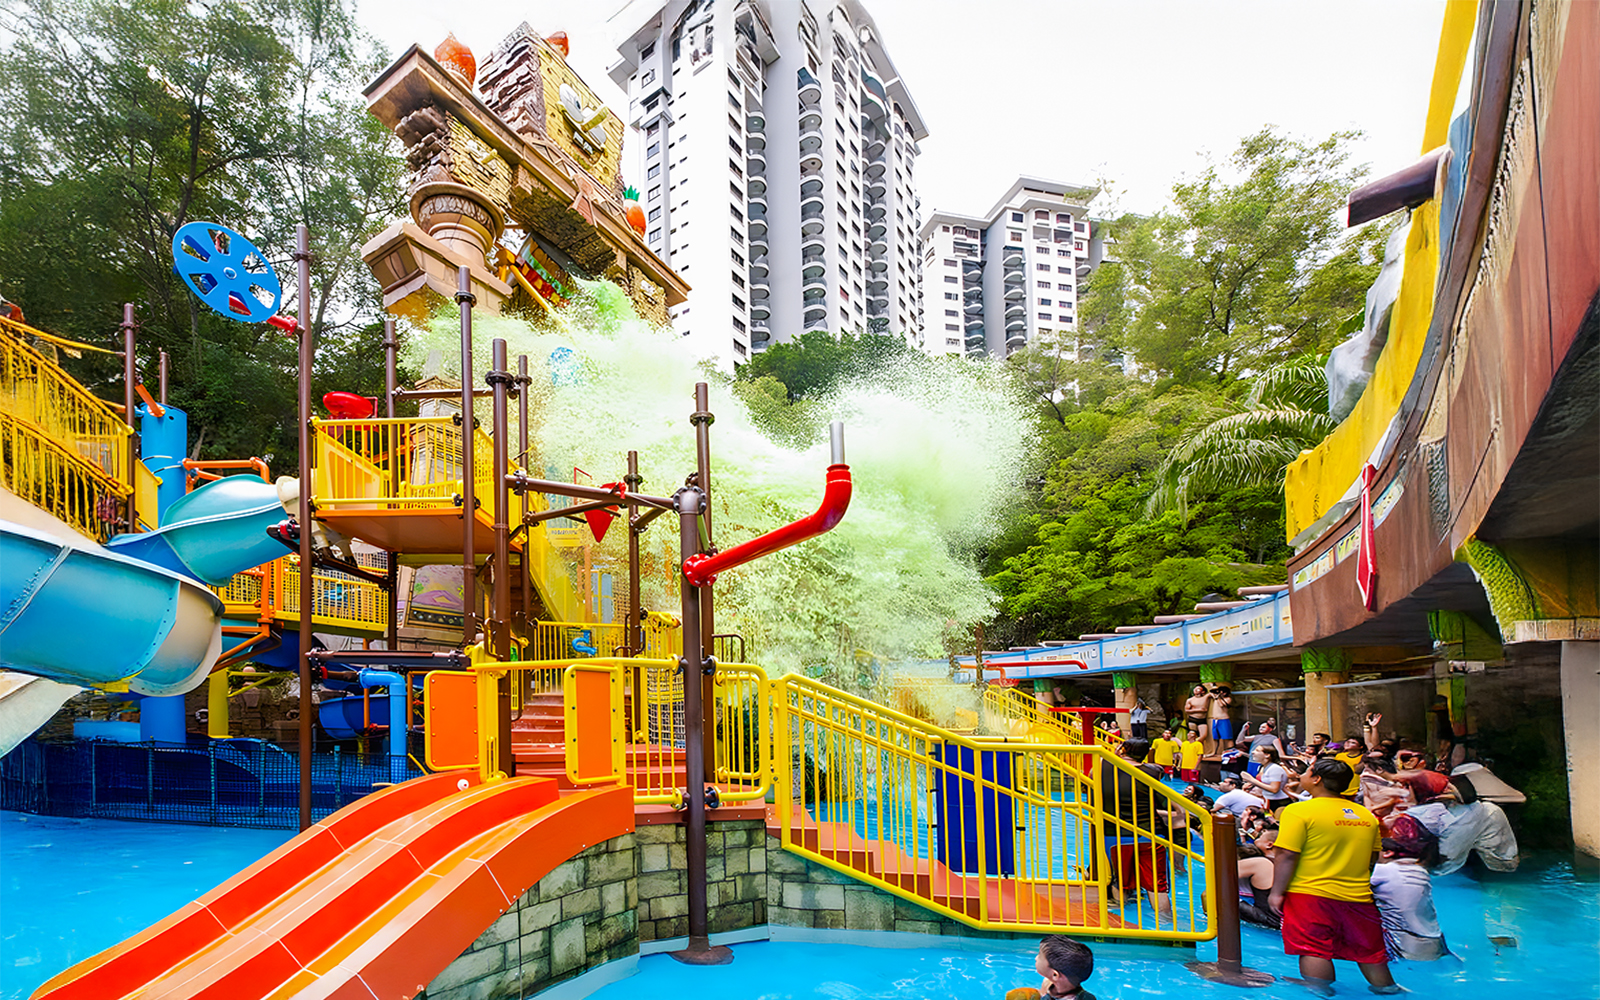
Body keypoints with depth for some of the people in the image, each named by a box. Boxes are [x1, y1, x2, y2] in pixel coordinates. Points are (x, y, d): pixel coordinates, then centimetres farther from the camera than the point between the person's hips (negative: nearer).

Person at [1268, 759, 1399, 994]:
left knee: (1314, 950, -5)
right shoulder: (1367, 816, 10)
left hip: (1310, 895, -6)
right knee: (1368, 951, 18)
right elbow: (1374, 858, 17)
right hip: (1359, 897, 6)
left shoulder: (1299, 812, -10)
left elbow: (1286, 856, -14)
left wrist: (1277, 892, -8)